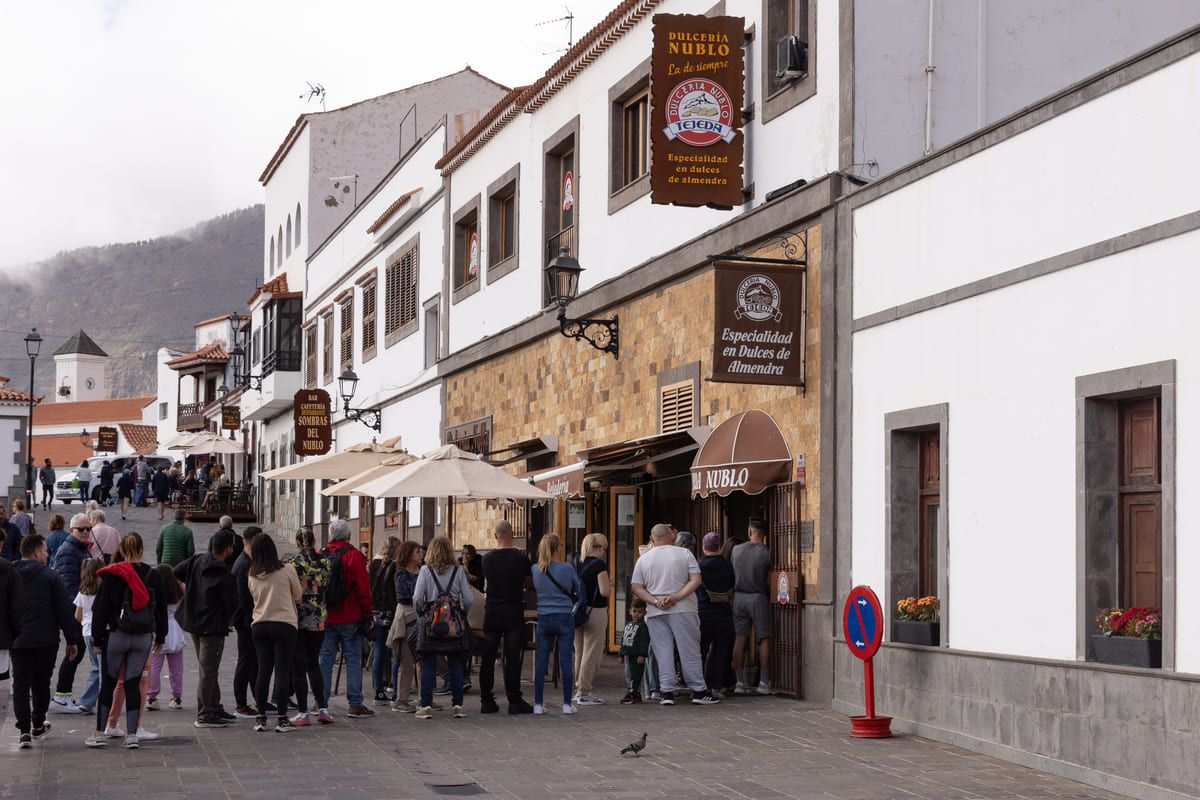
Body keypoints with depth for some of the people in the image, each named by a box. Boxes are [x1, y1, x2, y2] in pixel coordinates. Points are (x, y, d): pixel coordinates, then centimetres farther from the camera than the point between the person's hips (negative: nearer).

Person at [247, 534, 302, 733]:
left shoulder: (252, 576, 3)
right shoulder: (286, 570, -8)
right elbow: (298, 595, 5)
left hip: (259, 625, 4)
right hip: (284, 624, -4)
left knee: (263, 671, 9)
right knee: (282, 672, -3)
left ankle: (260, 717, 11)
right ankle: (282, 719, -4)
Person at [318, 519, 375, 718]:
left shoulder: (321, 556, 5)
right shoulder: (353, 555, -8)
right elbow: (363, 588, -10)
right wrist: (367, 615, -4)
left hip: (325, 618, 4)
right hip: (349, 618, -4)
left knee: (325, 659, 8)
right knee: (353, 659, 0)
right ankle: (355, 705, 0)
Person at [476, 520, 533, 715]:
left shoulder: (486, 559, 1)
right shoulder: (521, 558, -7)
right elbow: (527, 584, 6)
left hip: (491, 612, 3)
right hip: (514, 612, -2)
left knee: (487, 659, 7)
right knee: (513, 658, 0)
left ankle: (486, 701, 9)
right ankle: (514, 701, 0)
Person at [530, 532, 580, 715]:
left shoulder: (535, 569, 0)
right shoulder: (566, 568, -8)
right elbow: (578, 590, 8)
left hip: (543, 619, 3)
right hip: (565, 618, -2)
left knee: (541, 661, 6)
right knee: (566, 661, 2)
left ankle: (538, 703, 7)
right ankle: (567, 703, 4)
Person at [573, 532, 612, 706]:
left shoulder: (577, 564, 9)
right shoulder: (599, 565, -11)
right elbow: (604, 592, -17)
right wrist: (609, 584, 4)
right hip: (595, 612, -7)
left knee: (580, 652, 16)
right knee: (592, 653, -1)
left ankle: (580, 690, 23)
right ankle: (584, 694, 0)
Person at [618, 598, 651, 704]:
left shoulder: (642, 626, -6)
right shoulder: (628, 625, 18)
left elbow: (645, 641, -13)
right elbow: (623, 640, 22)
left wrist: (642, 655, -20)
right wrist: (621, 654, 20)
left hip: (637, 655, -8)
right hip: (627, 654, 8)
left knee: (635, 676, -8)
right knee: (628, 675, 11)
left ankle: (632, 694, -7)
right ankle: (636, 695, 17)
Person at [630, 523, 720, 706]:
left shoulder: (643, 560, 5)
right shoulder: (684, 554, 1)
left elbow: (637, 588, 0)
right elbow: (696, 580, -6)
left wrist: (655, 601, -7)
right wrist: (676, 598, -12)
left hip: (655, 613, 2)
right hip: (682, 609, -1)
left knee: (663, 653, 3)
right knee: (689, 651, 2)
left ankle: (667, 692, -1)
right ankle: (699, 691, 3)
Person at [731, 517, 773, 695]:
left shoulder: (736, 550, 2)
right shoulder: (766, 553, -10)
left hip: (739, 597, 3)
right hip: (758, 597, -3)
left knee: (740, 640, 4)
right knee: (764, 640, 3)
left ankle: (740, 682, 3)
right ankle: (764, 682, -1)